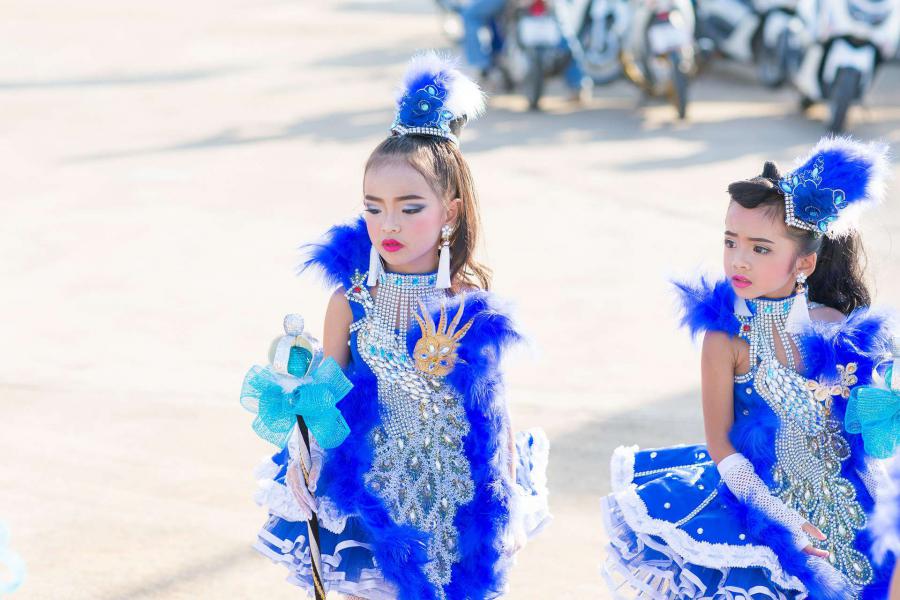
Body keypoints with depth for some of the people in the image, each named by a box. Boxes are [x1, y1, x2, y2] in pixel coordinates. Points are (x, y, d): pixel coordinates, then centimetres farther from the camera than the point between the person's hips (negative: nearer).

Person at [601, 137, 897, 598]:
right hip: (760, 498, -3)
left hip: (846, 505, 3)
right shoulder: (728, 338, -14)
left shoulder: (840, 330, -5)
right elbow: (720, 444, -11)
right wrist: (778, 522, -15)